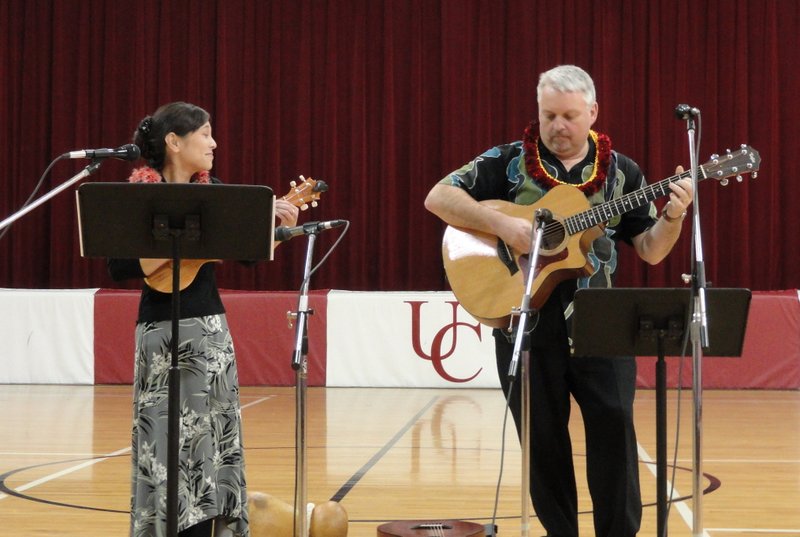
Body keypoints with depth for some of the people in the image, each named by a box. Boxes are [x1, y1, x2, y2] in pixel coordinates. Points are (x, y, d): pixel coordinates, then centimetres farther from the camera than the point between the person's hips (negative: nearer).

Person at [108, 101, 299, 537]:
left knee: (211, 437, 6)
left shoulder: (213, 191, 8)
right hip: (162, 332, -5)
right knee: (167, 442, -3)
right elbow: (119, 267, -15)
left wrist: (275, 223, -3)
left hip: (211, 328, 5)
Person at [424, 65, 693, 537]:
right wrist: (502, 223, -18)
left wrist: (674, 215, -13)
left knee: (614, 420, -8)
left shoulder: (621, 171, 6)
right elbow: (438, 198, -7)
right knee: (542, 436, 6)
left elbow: (651, 250, 7)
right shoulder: (509, 161, 1)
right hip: (527, 321, 0)